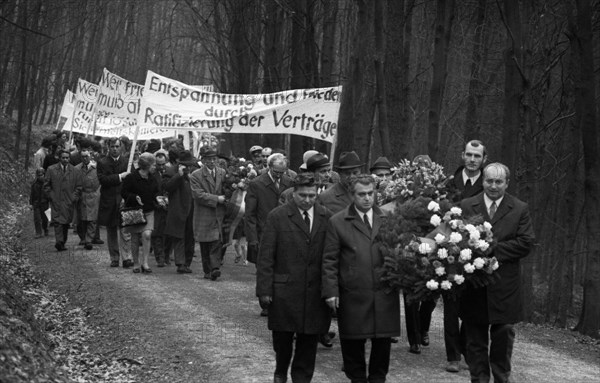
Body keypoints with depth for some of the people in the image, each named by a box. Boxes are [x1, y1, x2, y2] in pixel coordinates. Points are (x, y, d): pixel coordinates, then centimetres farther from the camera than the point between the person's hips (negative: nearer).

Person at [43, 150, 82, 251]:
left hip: (69, 202, 2)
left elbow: (78, 187, 11)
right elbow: (46, 186, 7)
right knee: (57, 222, -15)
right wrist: (51, 196, -2)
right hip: (56, 201, -2)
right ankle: (59, 242, -24)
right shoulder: (51, 170, 4)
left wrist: (74, 198, 0)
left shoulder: (75, 171, 7)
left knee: (66, 223, 3)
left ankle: (62, 243, 13)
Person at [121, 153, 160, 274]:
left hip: (148, 211, 3)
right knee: (135, 239, 5)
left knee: (146, 235, -17)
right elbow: (124, 193, -9)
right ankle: (136, 264, 18)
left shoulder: (152, 179, 6)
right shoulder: (131, 177, -11)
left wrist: (157, 199, 1)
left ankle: (145, 263, -10)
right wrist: (135, 197, -24)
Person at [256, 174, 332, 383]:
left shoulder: (326, 217, 4)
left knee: (309, 340, 6)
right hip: (285, 290, -1)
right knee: (282, 337, 9)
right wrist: (264, 290, -8)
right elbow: (266, 257, -3)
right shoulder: (277, 217, -3)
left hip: (316, 293, 2)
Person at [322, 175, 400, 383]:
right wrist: (331, 291, -7)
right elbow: (329, 261, -1)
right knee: (353, 342, 5)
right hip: (352, 295, -2)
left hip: (385, 294, 2)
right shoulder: (337, 222, 1)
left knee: (383, 341, 6)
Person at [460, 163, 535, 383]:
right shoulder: (467, 206, 4)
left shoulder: (520, 209, 2)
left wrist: (494, 249, -15)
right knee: (476, 337, 7)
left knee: (503, 336, 6)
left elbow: (526, 243, -6)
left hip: (505, 284, -1)